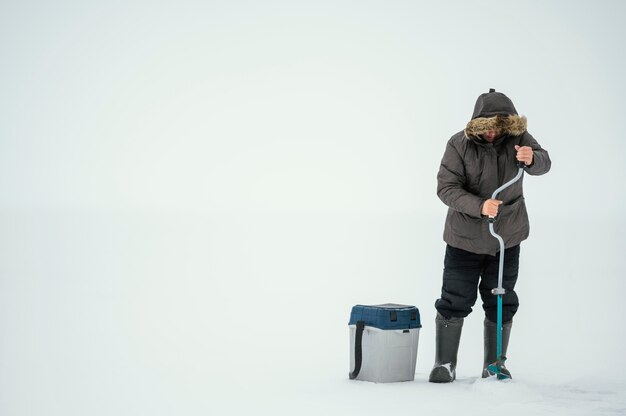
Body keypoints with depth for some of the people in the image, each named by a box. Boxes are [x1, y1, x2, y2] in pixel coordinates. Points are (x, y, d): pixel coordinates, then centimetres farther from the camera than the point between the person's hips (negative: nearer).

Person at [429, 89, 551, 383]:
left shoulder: (517, 137, -6)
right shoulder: (459, 145, -15)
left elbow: (543, 163, -15)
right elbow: (446, 188, -17)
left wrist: (531, 159, -40)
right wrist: (479, 206, -32)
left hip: (507, 236, 3)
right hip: (465, 237, -2)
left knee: (501, 303, 8)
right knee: (455, 301, 0)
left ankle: (494, 364, 20)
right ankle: (444, 364, 11)